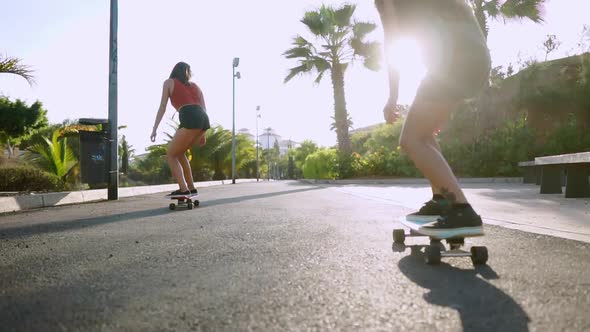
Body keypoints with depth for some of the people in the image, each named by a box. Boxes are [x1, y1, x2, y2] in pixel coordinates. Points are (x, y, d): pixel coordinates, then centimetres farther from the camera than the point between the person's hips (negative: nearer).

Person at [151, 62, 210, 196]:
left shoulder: (169, 82, 20)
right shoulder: (195, 85, 31)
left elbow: (162, 107, 12)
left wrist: (154, 128, 12)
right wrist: (202, 134, 26)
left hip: (190, 118, -6)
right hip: (204, 119, 6)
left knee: (171, 155, 4)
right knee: (179, 153, 22)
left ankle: (183, 189, -13)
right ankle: (191, 188, 19)